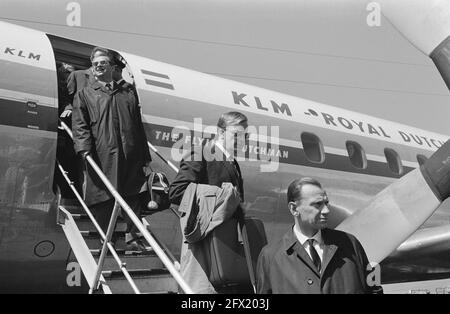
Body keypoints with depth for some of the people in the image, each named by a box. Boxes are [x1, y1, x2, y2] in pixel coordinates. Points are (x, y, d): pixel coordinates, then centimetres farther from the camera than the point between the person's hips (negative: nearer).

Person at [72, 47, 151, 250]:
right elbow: (79, 125, 1)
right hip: (101, 157, -2)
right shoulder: (85, 95, 12)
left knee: (134, 197, 5)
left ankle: (132, 235, 20)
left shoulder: (128, 93, 20)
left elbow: (139, 125, 17)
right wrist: (84, 149, -17)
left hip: (131, 157, 3)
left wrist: (145, 156, 12)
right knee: (103, 199, 0)